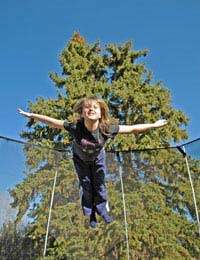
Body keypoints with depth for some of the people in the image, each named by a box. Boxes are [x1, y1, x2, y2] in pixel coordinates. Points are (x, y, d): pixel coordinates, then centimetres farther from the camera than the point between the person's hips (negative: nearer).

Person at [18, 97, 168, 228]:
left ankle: (102, 209, 43)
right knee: (86, 186, 13)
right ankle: (90, 213, 39)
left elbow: (132, 129, -29)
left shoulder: (107, 129, -38)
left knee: (99, 184, 14)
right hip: (80, 159, 0)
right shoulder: (75, 127, -40)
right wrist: (30, 115, -21)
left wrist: (154, 125, -23)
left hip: (98, 158, 1)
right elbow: (51, 121, -28)